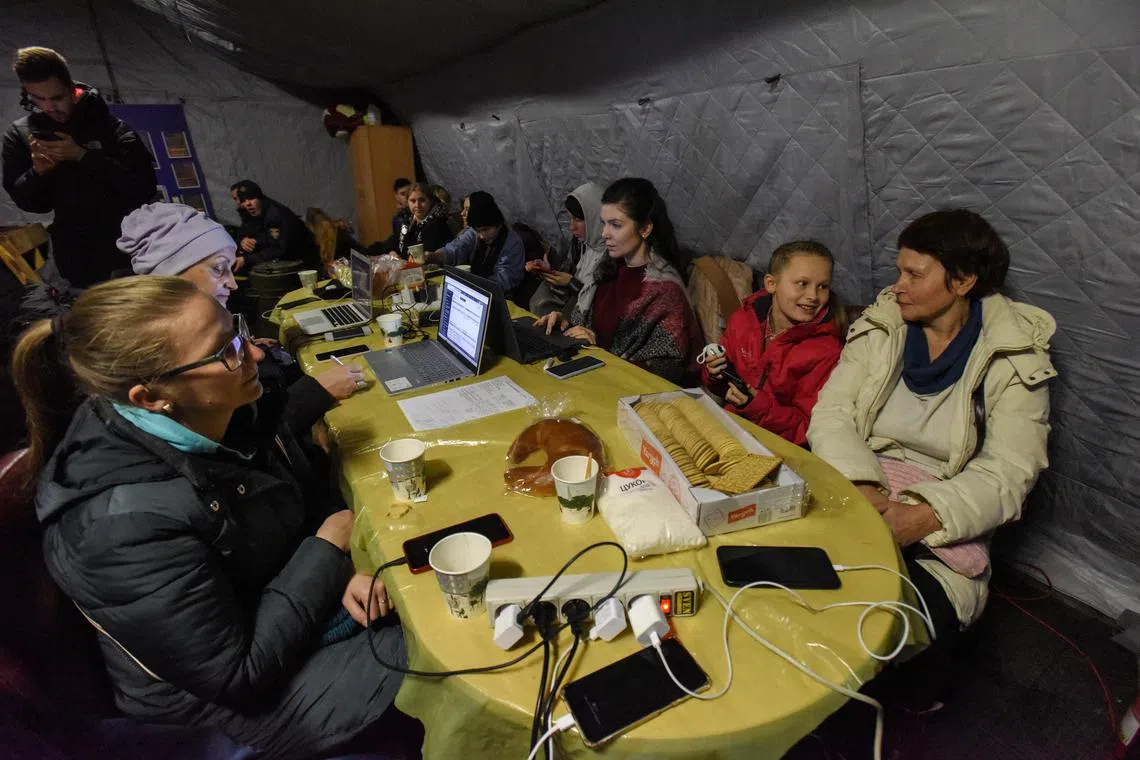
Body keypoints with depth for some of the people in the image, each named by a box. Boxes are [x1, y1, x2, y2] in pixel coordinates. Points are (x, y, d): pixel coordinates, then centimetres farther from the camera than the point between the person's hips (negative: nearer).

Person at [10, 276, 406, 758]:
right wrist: (328, 552, -19)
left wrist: (338, 569, -14)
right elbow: (239, 674, -26)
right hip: (223, 692, -6)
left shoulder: (218, 415, -14)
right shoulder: (129, 524, -35)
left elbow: (296, 507, 3)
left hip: (273, 599, 6)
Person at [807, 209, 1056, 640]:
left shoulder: (1017, 359, -2)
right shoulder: (879, 327, 5)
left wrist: (925, 516, -26)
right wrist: (861, 487, -21)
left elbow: (1008, 472, -9)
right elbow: (832, 413, -3)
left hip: (943, 535, -1)